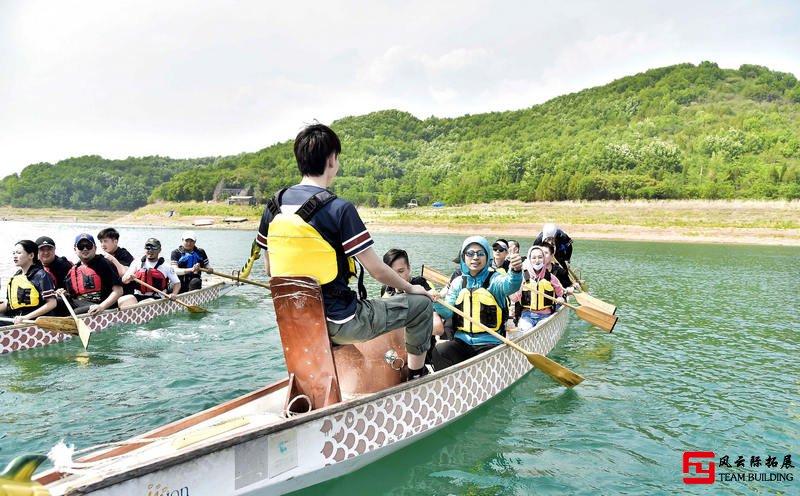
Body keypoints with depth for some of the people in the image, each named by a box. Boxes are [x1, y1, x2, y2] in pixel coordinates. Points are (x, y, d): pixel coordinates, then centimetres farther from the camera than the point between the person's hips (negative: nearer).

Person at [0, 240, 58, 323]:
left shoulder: (40, 276, -2)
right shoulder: (14, 277, 21)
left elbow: (51, 303, -10)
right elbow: (7, 305, 23)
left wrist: (26, 317, -15)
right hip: (16, 321, 6)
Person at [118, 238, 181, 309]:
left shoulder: (166, 267, 8)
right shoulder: (137, 263, 14)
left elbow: (177, 283, 9)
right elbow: (123, 280, 8)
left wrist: (174, 294, -11)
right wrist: (128, 278, -17)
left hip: (156, 298, -3)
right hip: (137, 297, 3)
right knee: (121, 301, -27)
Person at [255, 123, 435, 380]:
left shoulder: (274, 205, 1)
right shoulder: (339, 209, -18)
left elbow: (269, 268, 10)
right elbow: (377, 270, -14)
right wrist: (411, 288, 4)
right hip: (340, 324, -7)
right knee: (421, 303, 8)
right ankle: (417, 377, 21)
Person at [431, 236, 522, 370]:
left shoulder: (494, 279, -1)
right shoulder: (458, 282, 11)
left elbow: (509, 286, -25)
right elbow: (447, 312, 3)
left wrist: (516, 271, -48)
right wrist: (437, 303, -19)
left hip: (489, 343, -3)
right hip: (461, 341, 3)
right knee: (438, 351, -24)